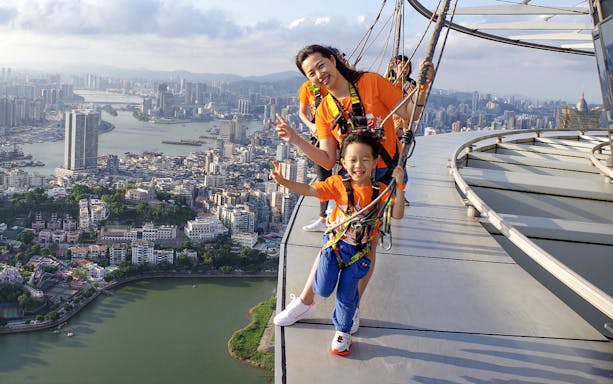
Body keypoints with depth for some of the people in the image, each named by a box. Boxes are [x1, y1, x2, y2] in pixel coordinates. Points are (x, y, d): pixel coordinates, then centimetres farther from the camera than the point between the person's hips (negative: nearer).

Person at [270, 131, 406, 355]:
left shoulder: (380, 191, -11)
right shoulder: (338, 184, -13)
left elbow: (397, 215, -19)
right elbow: (309, 190, -13)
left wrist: (399, 186, -28)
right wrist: (283, 182, -25)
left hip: (358, 251, 0)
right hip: (334, 243, 0)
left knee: (347, 295, 9)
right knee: (323, 290, -5)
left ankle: (342, 332, 34)